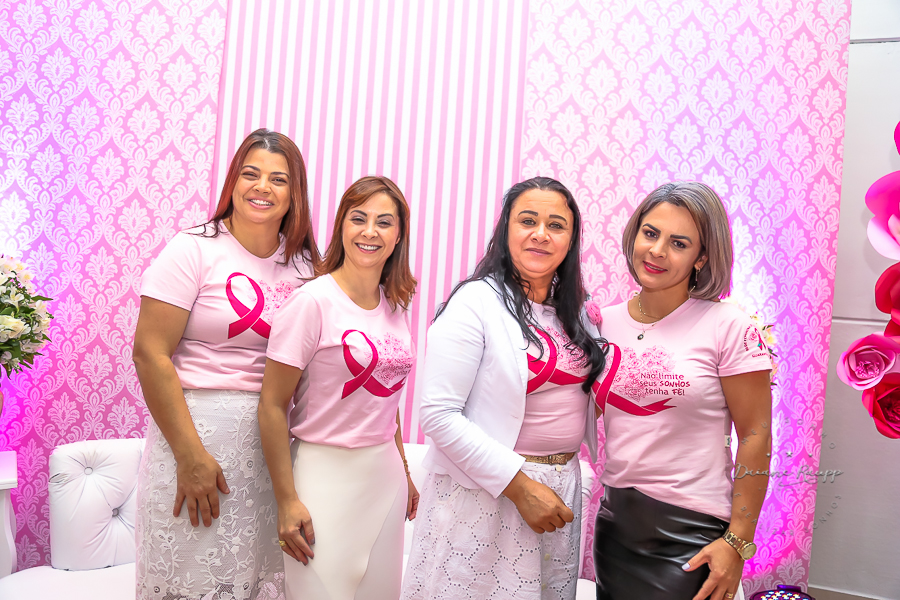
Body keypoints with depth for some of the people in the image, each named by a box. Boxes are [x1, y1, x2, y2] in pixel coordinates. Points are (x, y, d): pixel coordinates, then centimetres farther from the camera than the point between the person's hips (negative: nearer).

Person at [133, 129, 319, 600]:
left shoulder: (304, 262, 6)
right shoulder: (194, 250, -7)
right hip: (199, 426, -4)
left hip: (276, 435, 4)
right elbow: (150, 353, -12)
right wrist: (191, 455, -15)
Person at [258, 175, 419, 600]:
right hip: (326, 473, -6)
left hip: (385, 476, 6)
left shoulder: (396, 307, 6)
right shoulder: (313, 301, -13)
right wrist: (287, 500, -14)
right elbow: (272, 407, -13)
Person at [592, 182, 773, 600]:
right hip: (614, 519, 5)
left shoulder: (727, 327, -10)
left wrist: (737, 542, -10)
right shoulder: (607, 321, 3)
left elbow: (756, 436, -9)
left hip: (688, 533, -4)